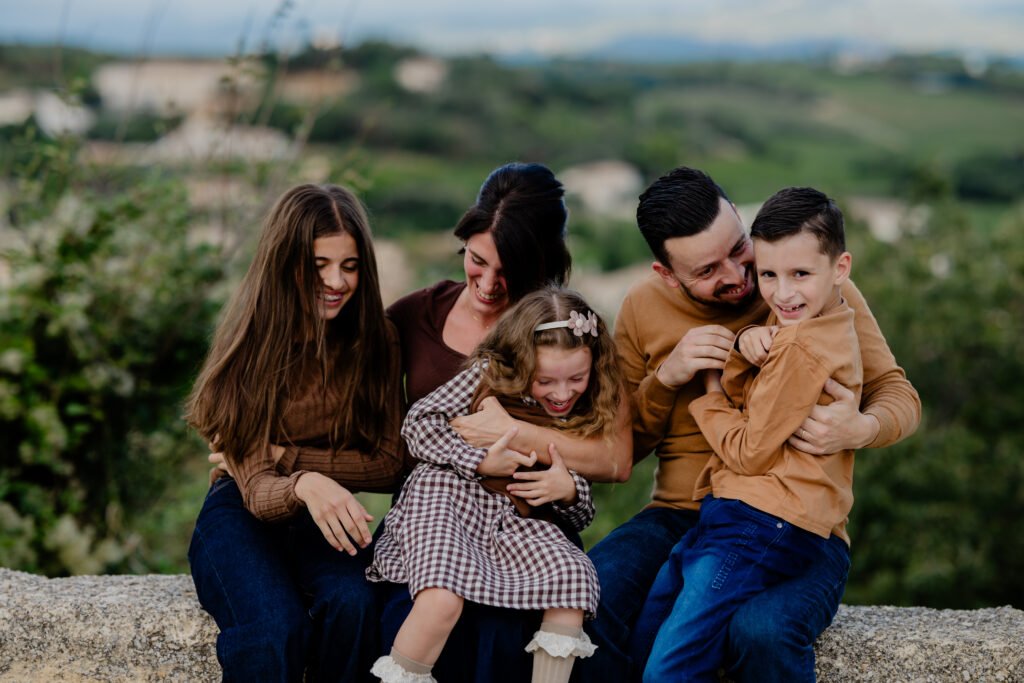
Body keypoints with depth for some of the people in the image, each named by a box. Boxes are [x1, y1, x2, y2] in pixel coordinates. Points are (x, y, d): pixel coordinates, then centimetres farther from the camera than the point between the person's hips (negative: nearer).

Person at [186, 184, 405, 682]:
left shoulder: (376, 343, -4)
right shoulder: (250, 346, -10)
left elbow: (390, 464, -4)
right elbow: (256, 489, -16)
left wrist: (288, 458, -15)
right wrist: (304, 486, -40)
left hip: (323, 518, 2)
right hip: (242, 512, -2)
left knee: (353, 604, -32)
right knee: (276, 630, -33)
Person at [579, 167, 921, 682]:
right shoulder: (642, 309, 6)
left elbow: (899, 395, 5)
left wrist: (861, 429, -20)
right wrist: (665, 377, -10)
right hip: (679, 518, 2)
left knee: (763, 632, -36)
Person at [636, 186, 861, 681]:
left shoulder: (800, 348, -17)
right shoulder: (794, 321, 14)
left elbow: (749, 453, -13)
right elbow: (736, 399, 12)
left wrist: (710, 399, 4)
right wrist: (744, 351, -8)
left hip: (764, 525, -11)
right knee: (634, 642, 12)